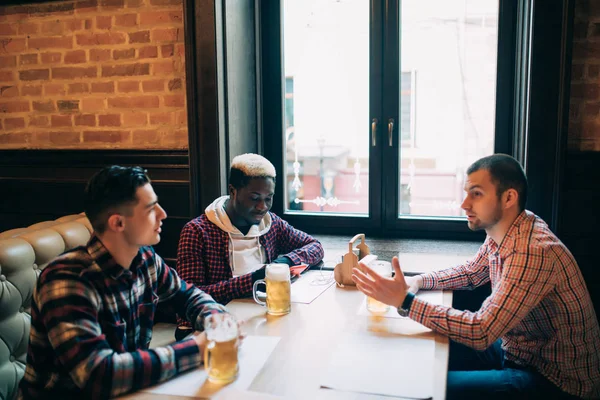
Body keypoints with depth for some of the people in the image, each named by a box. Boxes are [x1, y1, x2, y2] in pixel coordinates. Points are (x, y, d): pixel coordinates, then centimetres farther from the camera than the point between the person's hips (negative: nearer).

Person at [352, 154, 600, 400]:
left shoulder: (533, 250, -30)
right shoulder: (501, 234, -2)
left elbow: (480, 332, -32)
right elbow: (471, 273, 16)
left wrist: (404, 301, -31)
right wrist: (418, 281, -2)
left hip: (556, 380, -8)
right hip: (515, 350, 8)